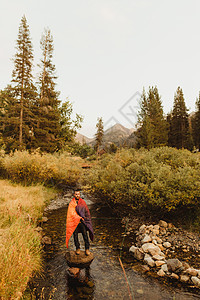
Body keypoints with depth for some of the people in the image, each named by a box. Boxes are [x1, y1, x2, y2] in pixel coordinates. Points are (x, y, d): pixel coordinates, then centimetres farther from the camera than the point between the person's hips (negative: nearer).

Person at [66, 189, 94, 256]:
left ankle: (87, 249, 5)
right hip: (74, 221, -1)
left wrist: (85, 217, 3)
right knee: (75, 235, 5)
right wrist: (79, 218, -16)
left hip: (82, 221, 1)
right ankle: (77, 248, 22)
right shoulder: (71, 203, -2)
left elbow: (87, 211, 14)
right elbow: (72, 213, -9)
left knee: (85, 234, -5)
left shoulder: (83, 202, 5)